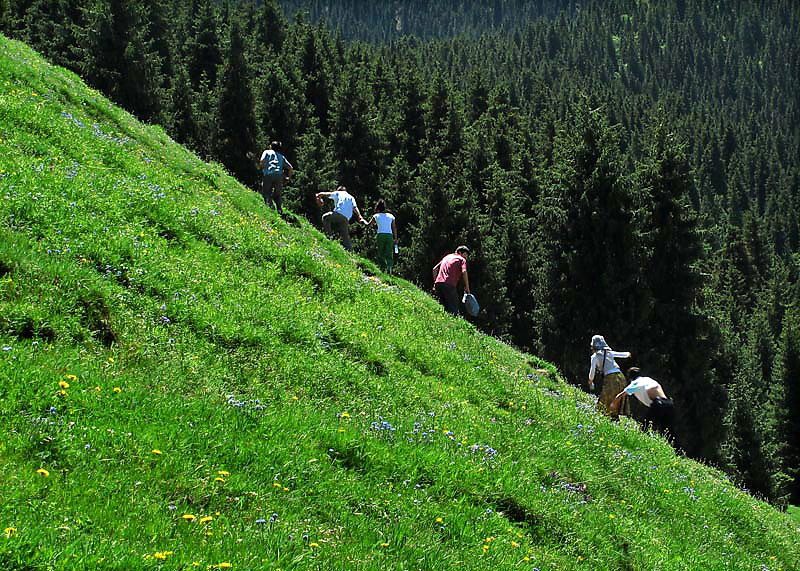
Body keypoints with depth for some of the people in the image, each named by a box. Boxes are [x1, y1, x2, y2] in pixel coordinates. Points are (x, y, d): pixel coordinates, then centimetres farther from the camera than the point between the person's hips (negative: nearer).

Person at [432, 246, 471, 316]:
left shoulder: (447, 257, 27)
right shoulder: (462, 259, 8)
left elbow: (435, 269, 24)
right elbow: (464, 272, -9)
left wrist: (435, 282, 28)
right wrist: (467, 288, -5)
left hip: (438, 283, 7)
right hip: (449, 284, -6)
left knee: (442, 307, 12)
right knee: (453, 308, -7)